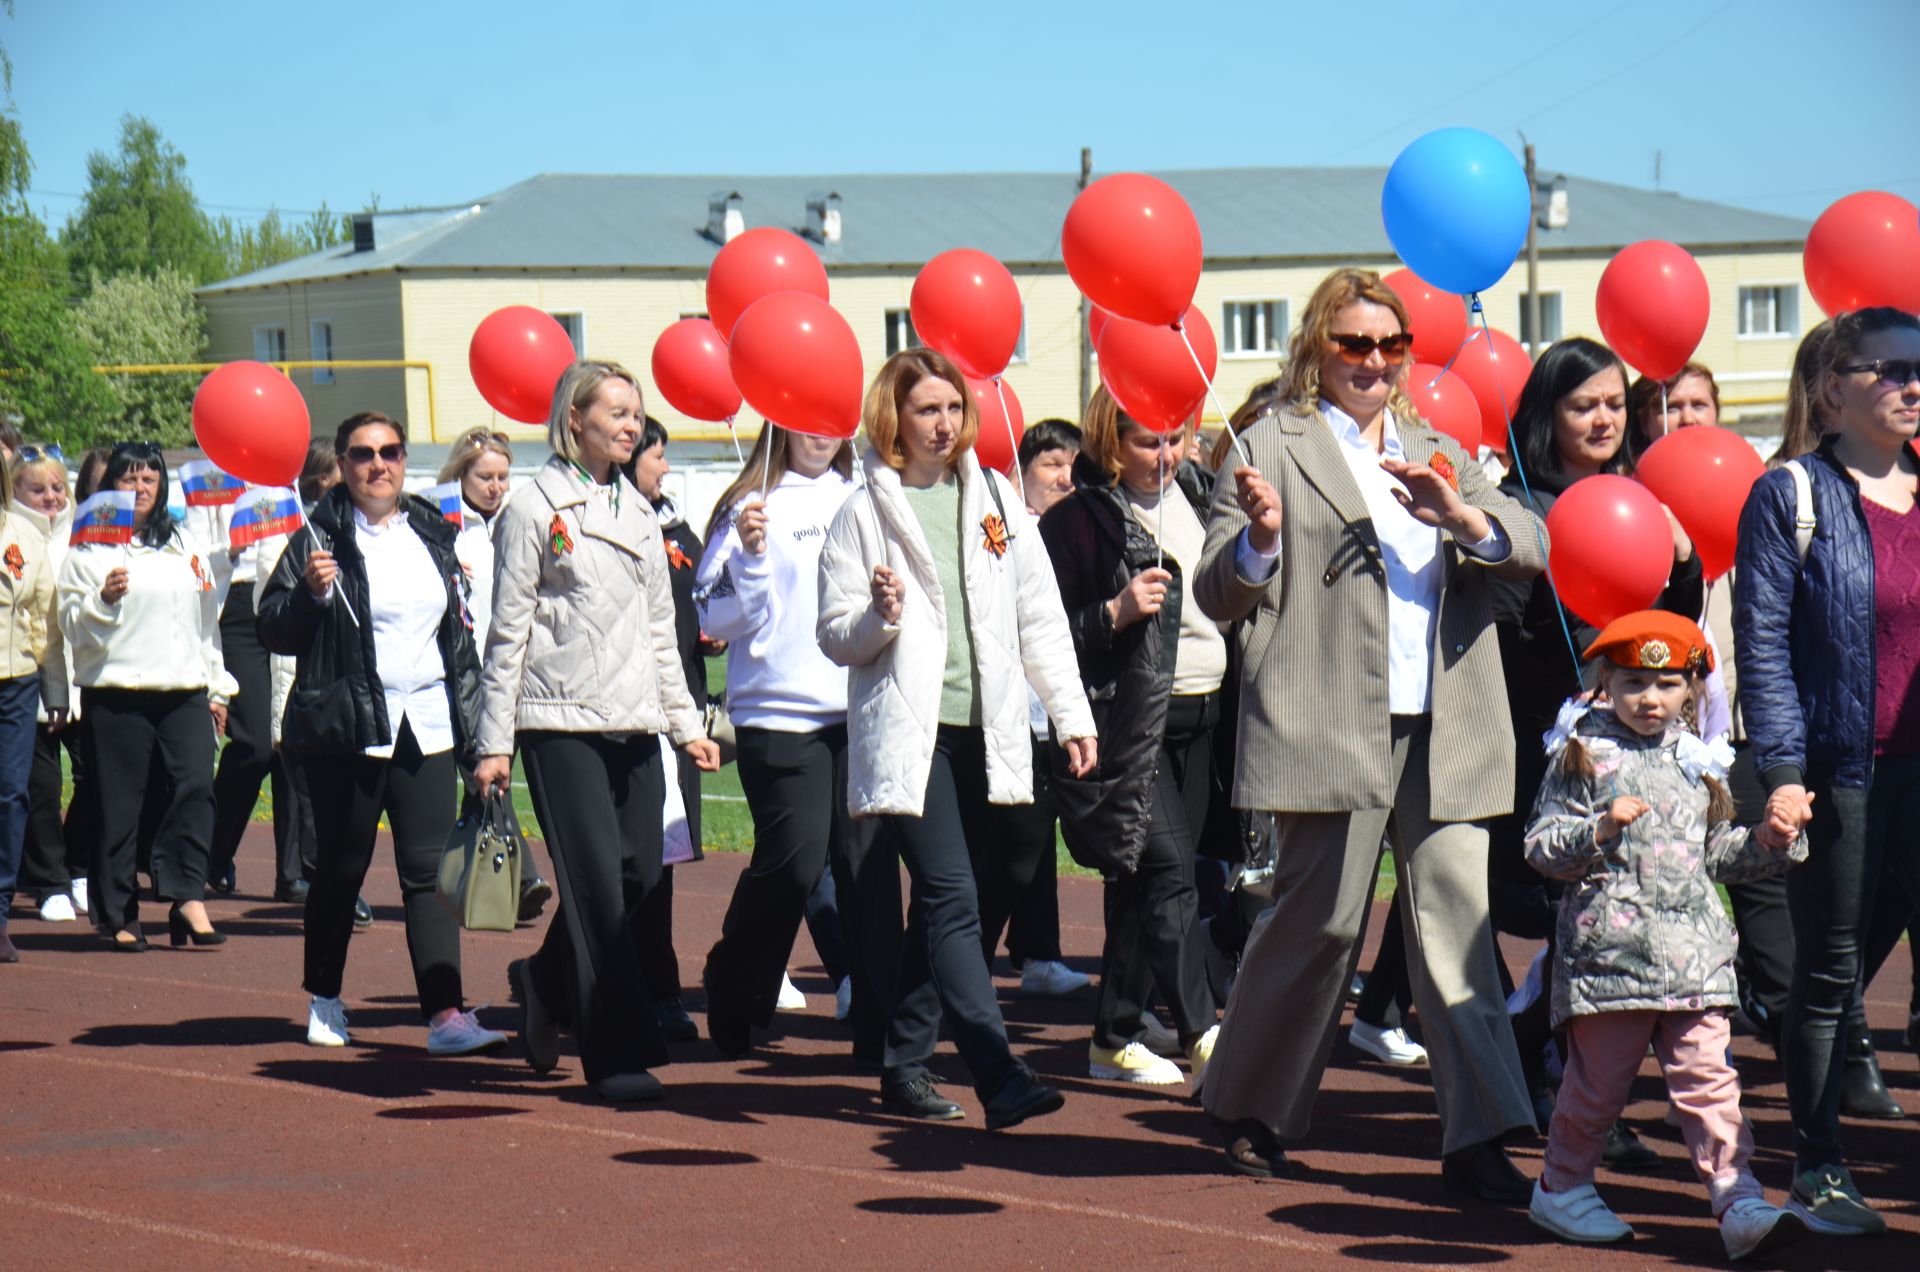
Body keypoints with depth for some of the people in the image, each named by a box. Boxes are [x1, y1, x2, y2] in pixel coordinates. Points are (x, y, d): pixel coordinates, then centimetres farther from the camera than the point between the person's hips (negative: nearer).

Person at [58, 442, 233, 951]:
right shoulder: (89, 547, 3)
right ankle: (118, 913, 5)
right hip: (116, 693, -4)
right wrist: (103, 599, -20)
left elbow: (207, 617, 23)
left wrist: (217, 688, 20)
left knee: (196, 784, -13)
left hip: (185, 690, 4)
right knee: (120, 801, -2)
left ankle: (187, 897, -12)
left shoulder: (184, 544, 18)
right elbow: (74, 626, 0)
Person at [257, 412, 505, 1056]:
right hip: (346, 730, -3)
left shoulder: (433, 536, 13)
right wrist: (311, 594, -20)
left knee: (429, 870, -5)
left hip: (426, 727, 3)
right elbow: (272, 630, -3)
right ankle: (324, 1001, 24)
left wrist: (470, 708, 15)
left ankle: (445, 1013, -13)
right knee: (341, 869, 7)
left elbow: (460, 631, 21)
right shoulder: (319, 538, -1)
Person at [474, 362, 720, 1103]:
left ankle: (546, 980, 29)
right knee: (597, 881, -9)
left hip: (633, 722, 6)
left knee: (640, 870, 4)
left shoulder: (635, 511, 16)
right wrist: (494, 742, -6)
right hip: (562, 722, -6)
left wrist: (685, 721, 16)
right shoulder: (535, 509, -3)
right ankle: (619, 1055, -7)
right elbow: (508, 631, -4)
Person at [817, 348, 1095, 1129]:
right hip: (908, 734, -5)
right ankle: (999, 1077, -23)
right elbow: (834, 635, 1)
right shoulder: (865, 513, 1)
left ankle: (906, 1065, 21)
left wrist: (1072, 713, 8)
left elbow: (1040, 619, 14)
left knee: (940, 902, 11)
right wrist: (878, 618, -20)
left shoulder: (994, 500, 13)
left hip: (985, 732, 5)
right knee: (953, 898, -15)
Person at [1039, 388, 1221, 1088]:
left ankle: (1115, 1039, 15)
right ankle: (1200, 1036, -16)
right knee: (1166, 872, -15)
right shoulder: (1078, 520, -6)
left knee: (1143, 881, 9)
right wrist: (1115, 613, -20)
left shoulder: (1198, 498, 14)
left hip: (1200, 715, 7)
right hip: (1126, 721, -6)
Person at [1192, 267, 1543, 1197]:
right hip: (1330, 729, -4)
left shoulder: (1440, 455, 20)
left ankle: (1477, 1139, -4)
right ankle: (1247, 1108, 19)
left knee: (1458, 927, -3)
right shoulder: (1274, 446, 5)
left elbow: (1535, 550, 9)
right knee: (1323, 921, -2)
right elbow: (1217, 596, -1)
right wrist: (1258, 538, -22)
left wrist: (1462, 516, -10)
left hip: (1443, 732, 4)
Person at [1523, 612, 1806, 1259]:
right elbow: (1541, 846, -5)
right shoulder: (1582, 756, -1)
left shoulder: (1698, 761, 14)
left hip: (1695, 955, 4)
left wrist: (1765, 840, 7)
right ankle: (1562, 1187, 24)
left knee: (1708, 1078, -3)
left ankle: (1738, 1202, -5)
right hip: (1608, 949, -3)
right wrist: (1599, 830, -20)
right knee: (1598, 1080, 5)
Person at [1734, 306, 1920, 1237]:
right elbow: (1761, 643, -7)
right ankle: (1816, 1169, 16)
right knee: (1829, 972, 6)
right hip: (1841, 771, -3)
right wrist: (1782, 768, -15)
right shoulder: (1791, 497, -3)